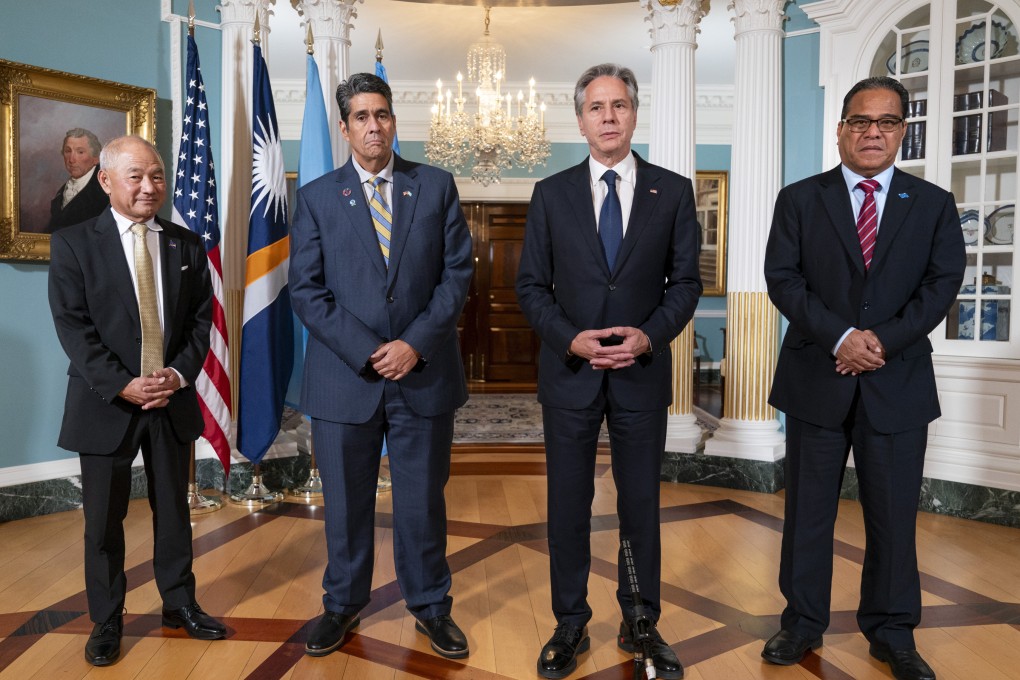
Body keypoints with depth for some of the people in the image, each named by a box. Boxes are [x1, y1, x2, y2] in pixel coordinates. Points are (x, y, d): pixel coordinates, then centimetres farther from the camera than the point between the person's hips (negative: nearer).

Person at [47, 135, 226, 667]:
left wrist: (180, 373, -11)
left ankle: (180, 603, 31)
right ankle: (106, 620, 27)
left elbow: (201, 318, 4)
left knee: (173, 509, 14)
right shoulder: (73, 243, -4)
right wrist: (123, 385, -19)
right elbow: (73, 327, -10)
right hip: (106, 402, -2)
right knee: (104, 519, 9)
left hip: (173, 400, 3)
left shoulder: (187, 245, 6)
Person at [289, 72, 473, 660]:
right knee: (346, 501, 13)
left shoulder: (437, 186, 5)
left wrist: (415, 343, -11)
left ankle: (431, 604, 31)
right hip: (345, 375, 0)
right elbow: (307, 290, -1)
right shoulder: (317, 197, 5)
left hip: (424, 372, 0)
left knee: (424, 499, 11)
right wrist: (367, 351, -12)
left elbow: (457, 271, 0)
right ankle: (344, 604, 34)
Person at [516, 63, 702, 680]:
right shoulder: (551, 194, 4)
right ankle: (571, 624, 26)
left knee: (641, 502, 11)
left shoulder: (674, 191, 3)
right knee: (568, 503, 9)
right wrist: (571, 339, -13)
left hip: (642, 373, 0)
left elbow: (686, 281, 3)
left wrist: (650, 335, -14)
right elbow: (532, 285, 2)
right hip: (569, 372, 0)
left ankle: (640, 625, 29)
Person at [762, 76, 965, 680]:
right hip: (816, 380, -1)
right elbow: (783, 279, -6)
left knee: (894, 515, 10)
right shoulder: (800, 199, 4)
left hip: (898, 385, 1)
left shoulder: (934, 205, 7)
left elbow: (942, 284, -2)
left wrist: (882, 340, -15)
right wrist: (840, 336, -17)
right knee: (808, 511, 9)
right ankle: (804, 623, 25)